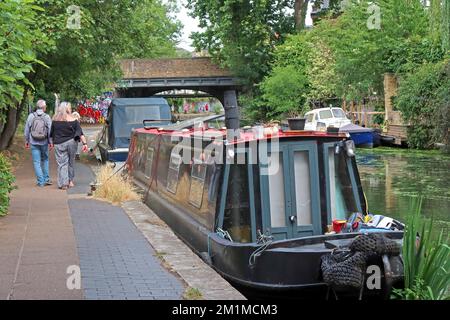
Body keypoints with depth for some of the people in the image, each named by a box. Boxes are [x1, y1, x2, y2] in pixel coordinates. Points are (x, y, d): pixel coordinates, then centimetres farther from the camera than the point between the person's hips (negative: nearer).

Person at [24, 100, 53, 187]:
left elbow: (27, 130, 2)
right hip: (44, 143, 1)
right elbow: (50, 130, -5)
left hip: (34, 143, 0)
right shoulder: (47, 117, -6)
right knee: (45, 160, 18)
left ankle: (40, 182, 3)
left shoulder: (31, 116, -4)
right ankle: (46, 179, 17)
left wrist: (26, 141, 13)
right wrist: (50, 142, 5)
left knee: (37, 162, 4)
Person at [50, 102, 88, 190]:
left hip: (59, 144, 0)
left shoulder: (55, 120, 0)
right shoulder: (73, 120, -4)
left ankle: (64, 183, -8)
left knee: (62, 164, 0)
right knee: (70, 162, 16)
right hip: (71, 143, 0)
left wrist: (52, 142, 20)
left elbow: (51, 133, 8)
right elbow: (80, 133, -8)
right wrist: (85, 143, -9)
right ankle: (70, 180, 22)